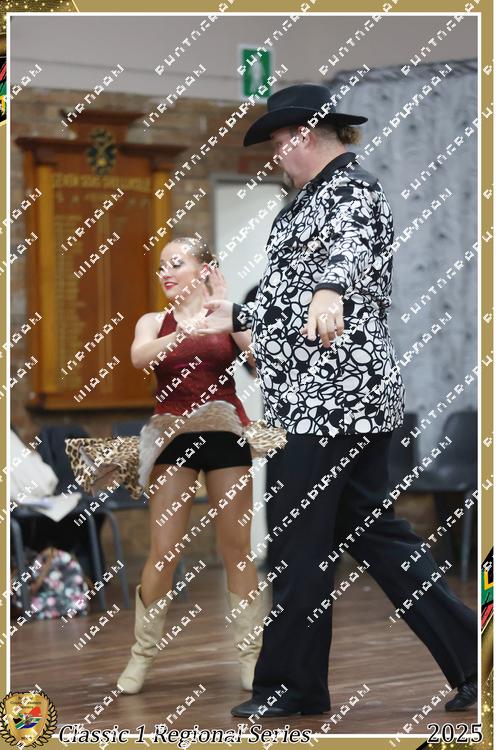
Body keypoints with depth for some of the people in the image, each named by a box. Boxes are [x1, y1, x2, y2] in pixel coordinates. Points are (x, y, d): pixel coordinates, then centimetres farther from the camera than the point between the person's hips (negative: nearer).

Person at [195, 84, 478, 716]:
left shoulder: (349, 191, -10)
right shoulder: (323, 195, 21)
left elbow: (348, 249, -35)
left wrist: (328, 290, -56)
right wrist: (237, 317, 45)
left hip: (332, 397, -10)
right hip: (334, 396, 10)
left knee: (296, 540, -3)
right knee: (372, 530, 11)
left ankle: (292, 685, 7)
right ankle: (470, 658, 12)